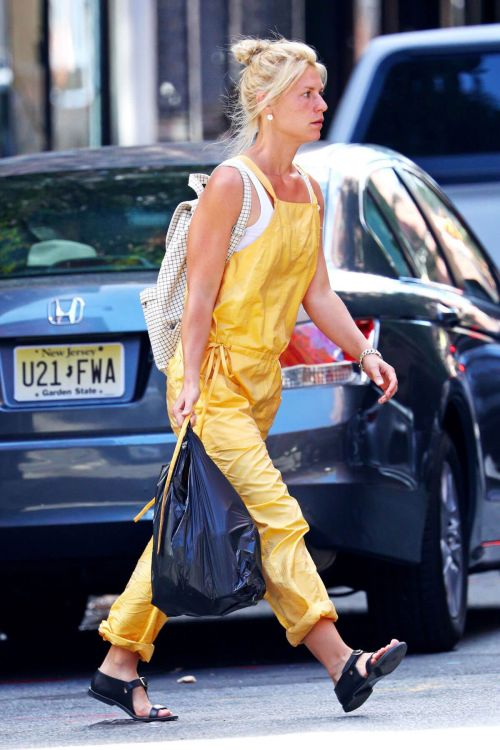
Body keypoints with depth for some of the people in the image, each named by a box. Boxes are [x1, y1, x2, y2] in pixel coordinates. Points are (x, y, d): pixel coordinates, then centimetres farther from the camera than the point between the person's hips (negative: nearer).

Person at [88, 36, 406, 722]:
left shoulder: (308, 191, 12)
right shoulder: (232, 185, -12)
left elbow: (317, 293, 16)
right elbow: (200, 293, -13)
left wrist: (365, 354, 6)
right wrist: (191, 380, -18)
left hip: (262, 378, 9)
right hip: (216, 377, -8)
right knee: (274, 516, -15)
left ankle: (120, 665, 15)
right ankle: (340, 662, -22)